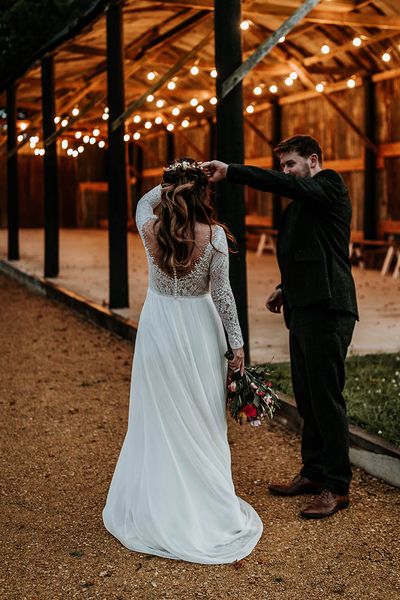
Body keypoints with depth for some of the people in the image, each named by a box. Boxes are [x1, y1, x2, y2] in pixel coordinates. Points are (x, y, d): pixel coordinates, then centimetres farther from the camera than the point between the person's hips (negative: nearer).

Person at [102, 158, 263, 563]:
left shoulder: (150, 229, -8)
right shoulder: (214, 235, -13)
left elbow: (145, 201, 18)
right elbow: (222, 293, -9)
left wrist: (175, 180, 13)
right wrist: (236, 343, -2)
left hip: (159, 328, 1)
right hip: (199, 329, -1)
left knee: (159, 419, 11)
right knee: (201, 419, 10)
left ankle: (158, 506, 19)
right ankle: (207, 504, 19)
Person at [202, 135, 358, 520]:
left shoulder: (330, 185, -6)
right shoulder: (300, 205, 21)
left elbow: (282, 185, -23)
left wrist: (229, 171, -22)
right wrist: (285, 288, 13)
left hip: (326, 309, -10)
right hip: (304, 310, 10)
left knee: (326, 397, -5)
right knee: (307, 397, 14)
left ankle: (337, 487, 5)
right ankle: (314, 473, 26)